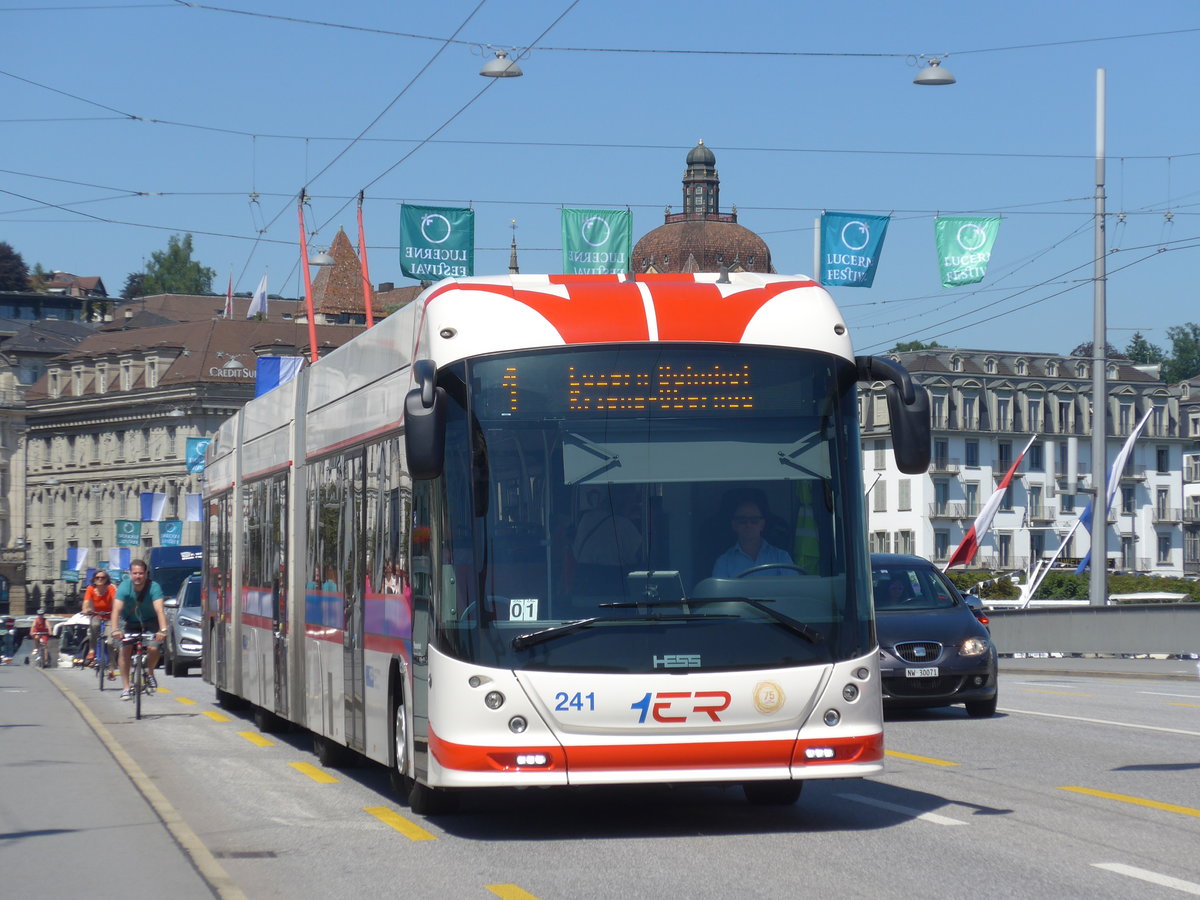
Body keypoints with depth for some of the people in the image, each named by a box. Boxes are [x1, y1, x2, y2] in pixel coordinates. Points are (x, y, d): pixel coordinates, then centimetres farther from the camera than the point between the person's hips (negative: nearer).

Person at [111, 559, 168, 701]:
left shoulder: (154, 587, -25)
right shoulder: (125, 587, -23)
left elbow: (159, 610, -35)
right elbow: (116, 609, -33)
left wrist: (163, 630, -51)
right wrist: (115, 629, -48)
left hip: (149, 623, -1)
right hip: (129, 622, 1)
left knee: (153, 648, -22)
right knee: (125, 650, -17)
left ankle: (150, 673, 9)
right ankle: (126, 688, -9)